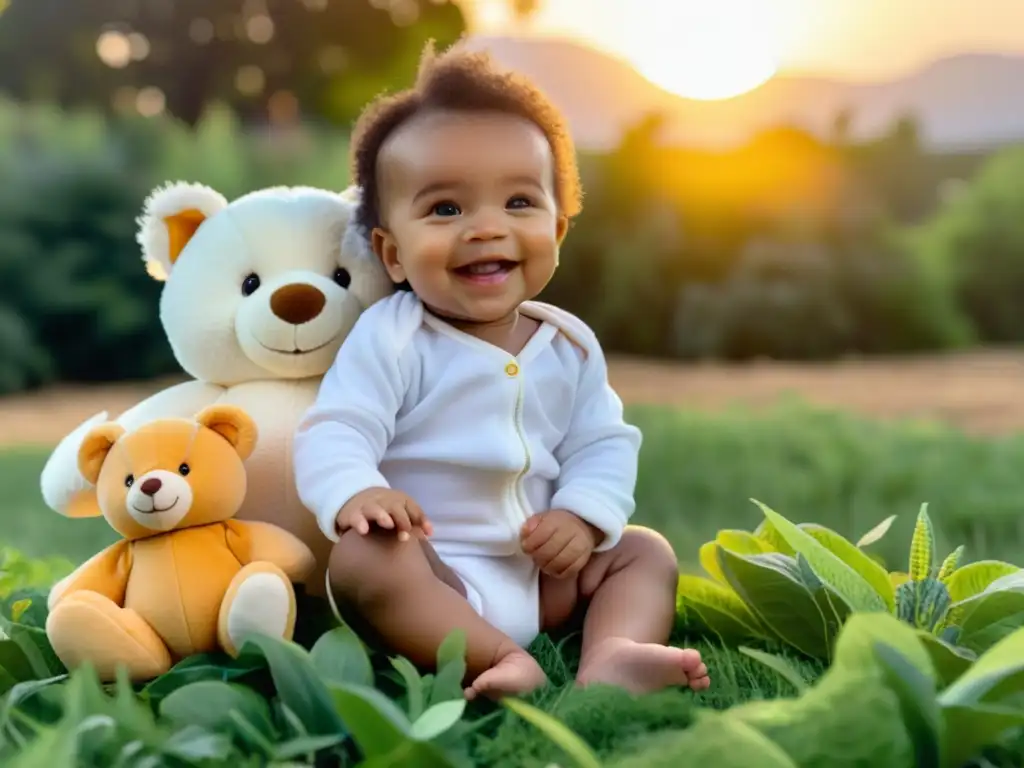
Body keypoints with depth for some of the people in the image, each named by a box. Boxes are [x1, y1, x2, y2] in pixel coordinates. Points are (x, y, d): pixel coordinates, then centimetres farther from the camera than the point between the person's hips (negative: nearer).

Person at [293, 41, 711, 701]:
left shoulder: (570, 345, 6)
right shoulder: (390, 338, -10)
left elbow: (605, 445, 9)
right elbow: (334, 433, -17)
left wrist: (585, 515, -11)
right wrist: (354, 493, -39)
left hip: (544, 576, 6)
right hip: (429, 577, -6)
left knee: (646, 552, 2)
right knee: (361, 558, -33)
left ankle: (611, 658, -25)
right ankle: (504, 663, -41)